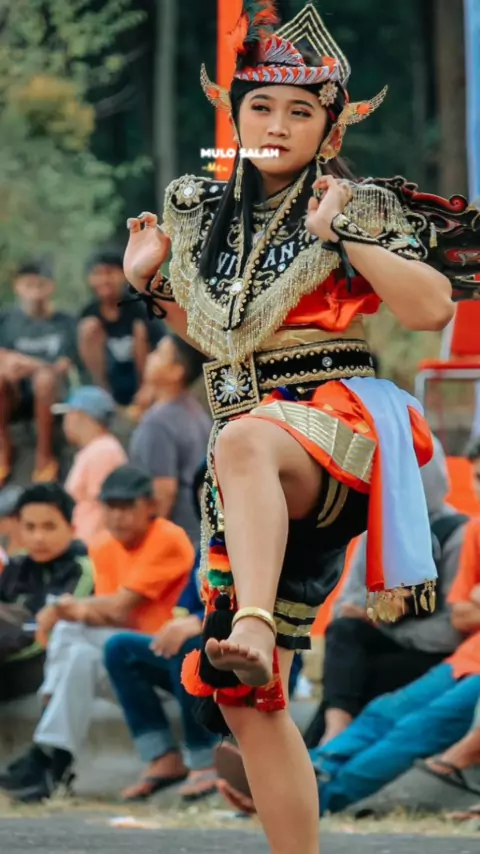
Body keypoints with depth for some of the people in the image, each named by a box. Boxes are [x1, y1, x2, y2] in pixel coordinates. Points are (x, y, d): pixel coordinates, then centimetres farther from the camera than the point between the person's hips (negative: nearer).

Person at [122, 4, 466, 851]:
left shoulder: (359, 206, 3)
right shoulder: (203, 212, 18)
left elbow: (432, 308, -11)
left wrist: (347, 234, -15)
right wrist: (151, 283, 14)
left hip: (333, 411, -6)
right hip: (243, 452, 6)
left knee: (246, 442, -45)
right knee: (245, 699, -2)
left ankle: (255, 629, -64)